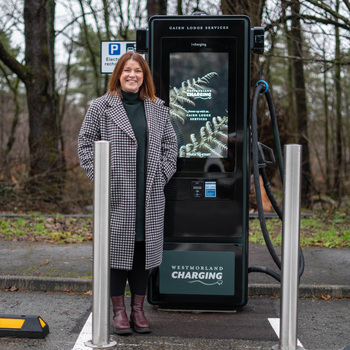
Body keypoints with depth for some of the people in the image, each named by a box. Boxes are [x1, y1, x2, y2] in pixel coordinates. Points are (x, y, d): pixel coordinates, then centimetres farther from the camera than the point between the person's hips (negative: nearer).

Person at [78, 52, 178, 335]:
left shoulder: (158, 108, 11)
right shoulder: (102, 106, 2)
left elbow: (170, 144, 14)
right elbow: (86, 143, 2)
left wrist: (162, 174, 3)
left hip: (150, 196, 3)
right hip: (116, 194, -3)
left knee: (145, 246, 7)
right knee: (117, 247, 1)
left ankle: (138, 309, 18)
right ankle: (119, 309, 13)